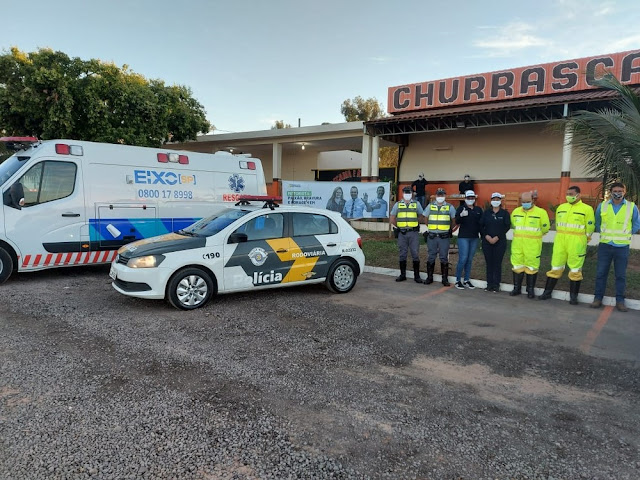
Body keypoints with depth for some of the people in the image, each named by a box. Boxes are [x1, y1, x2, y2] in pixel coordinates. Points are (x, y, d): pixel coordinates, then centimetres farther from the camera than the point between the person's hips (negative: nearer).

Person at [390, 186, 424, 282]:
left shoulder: (416, 204, 5)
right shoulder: (397, 205, 8)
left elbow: (421, 217, 11)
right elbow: (392, 219, 12)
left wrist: (414, 225, 9)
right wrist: (399, 226, 10)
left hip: (414, 232, -1)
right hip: (402, 233, 1)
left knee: (415, 254, -1)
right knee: (402, 254, 6)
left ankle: (416, 275, 7)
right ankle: (402, 275, 15)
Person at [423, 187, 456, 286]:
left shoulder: (450, 207, 3)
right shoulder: (430, 206, 7)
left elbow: (454, 220, 10)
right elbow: (426, 219, 15)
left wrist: (449, 230, 11)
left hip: (444, 237, -1)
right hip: (431, 236, 1)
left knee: (444, 258, 4)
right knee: (431, 257, 7)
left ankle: (445, 279, 11)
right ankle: (429, 277, 15)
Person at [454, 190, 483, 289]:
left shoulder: (478, 210, 10)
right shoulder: (461, 208, -2)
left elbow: (481, 223, 15)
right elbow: (457, 221, -15)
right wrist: (461, 215, -34)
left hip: (474, 238, 4)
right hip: (463, 237, -4)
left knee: (469, 260, 10)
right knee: (463, 259, -9)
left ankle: (466, 280, 18)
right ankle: (458, 280, 1)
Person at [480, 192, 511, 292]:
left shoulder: (505, 213, 3)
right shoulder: (486, 212, 9)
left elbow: (507, 227, -5)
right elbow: (481, 225, 4)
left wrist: (497, 237, -12)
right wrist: (486, 236, -10)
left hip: (500, 242, -2)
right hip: (487, 242, 2)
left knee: (497, 263, 0)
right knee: (489, 263, 4)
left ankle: (496, 285, 7)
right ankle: (489, 284, 11)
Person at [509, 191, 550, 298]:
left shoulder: (541, 212, -5)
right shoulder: (516, 212, 9)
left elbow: (545, 228, 3)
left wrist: (535, 235, 13)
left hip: (533, 245, -4)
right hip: (517, 244, 4)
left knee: (531, 267, 2)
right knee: (517, 265, 7)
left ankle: (530, 289, 13)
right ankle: (517, 288, 18)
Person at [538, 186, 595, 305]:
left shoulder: (587, 209, -3)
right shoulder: (560, 208, 12)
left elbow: (590, 227, -1)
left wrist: (582, 241, 2)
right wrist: (561, 237, 16)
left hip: (576, 243, -4)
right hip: (560, 241, 4)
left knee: (575, 270, 2)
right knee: (555, 267, 7)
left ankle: (573, 296, 10)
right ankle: (547, 292, 14)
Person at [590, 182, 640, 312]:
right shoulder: (602, 206, 4)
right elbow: (597, 224, 17)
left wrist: (623, 235, 5)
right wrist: (605, 234, 10)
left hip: (622, 246, -1)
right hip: (605, 245, 1)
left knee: (621, 275, 4)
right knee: (601, 273, 3)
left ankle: (620, 301, 12)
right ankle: (598, 298, 11)